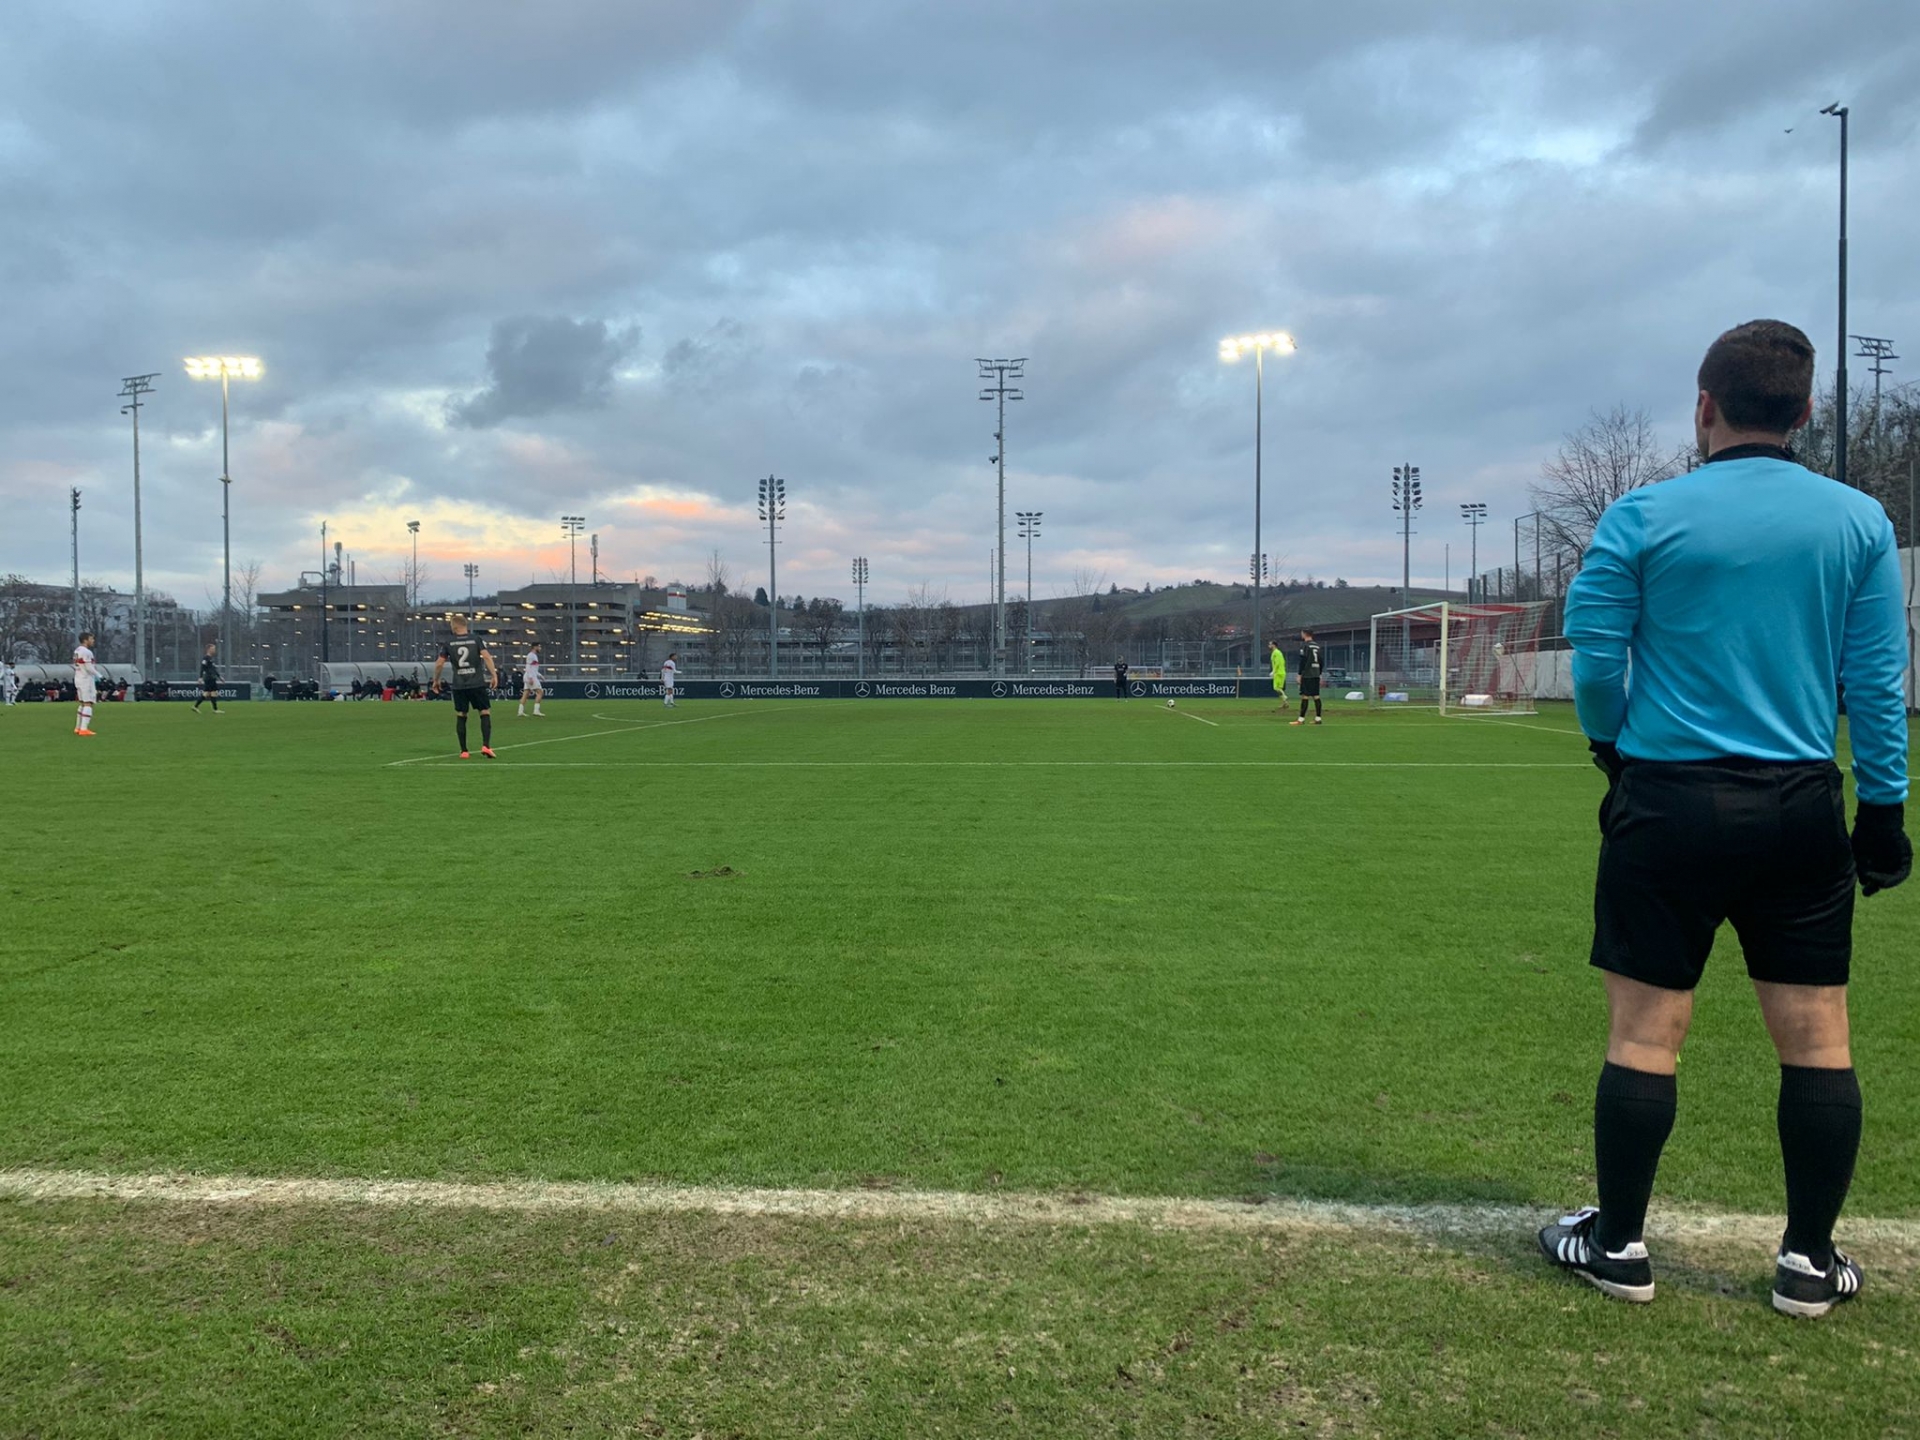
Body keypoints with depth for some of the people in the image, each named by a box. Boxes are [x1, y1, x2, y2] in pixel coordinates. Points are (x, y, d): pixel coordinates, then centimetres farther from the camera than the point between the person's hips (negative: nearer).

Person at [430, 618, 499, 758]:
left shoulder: (449, 643, 5)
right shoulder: (476, 639, 2)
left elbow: (439, 664, 4)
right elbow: (487, 657, -10)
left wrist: (436, 680, 17)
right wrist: (494, 674, -9)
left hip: (459, 685, 1)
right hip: (477, 684, -1)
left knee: (460, 716, 10)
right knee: (485, 712, 5)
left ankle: (463, 751, 8)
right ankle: (486, 746, -10)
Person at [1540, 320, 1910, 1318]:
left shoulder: (1643, 517, -6)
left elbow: (1594, 657, -3)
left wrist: (1611, 746, 15)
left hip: (1669, 803, -2)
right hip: (1802, 809, 3)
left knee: (1645, 1033, 5)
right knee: (1816, 1037, 12)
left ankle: (1618, 1244, 17)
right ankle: (1809, 1260, 21)